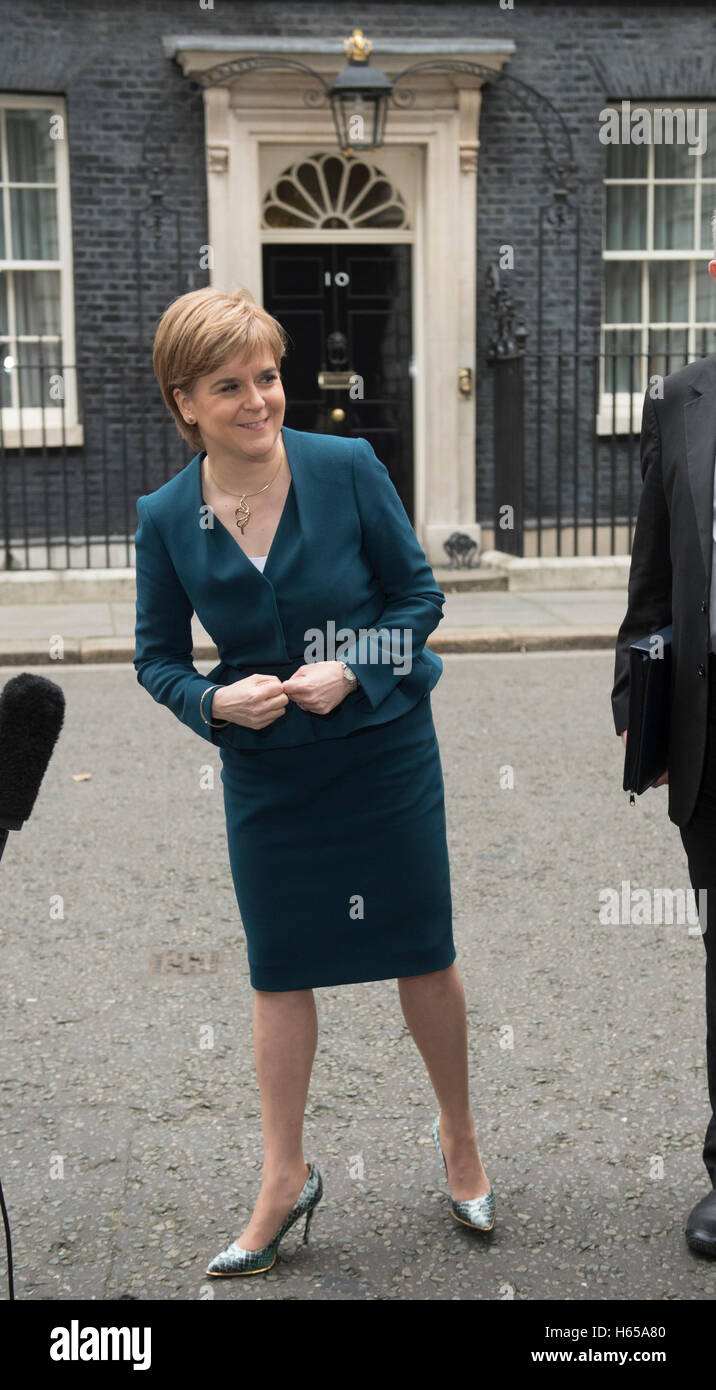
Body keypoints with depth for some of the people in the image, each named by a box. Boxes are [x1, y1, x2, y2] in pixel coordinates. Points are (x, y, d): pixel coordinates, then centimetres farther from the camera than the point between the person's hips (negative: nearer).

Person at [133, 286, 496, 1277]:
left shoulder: (347, 468, -12)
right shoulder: (165, 517, -6)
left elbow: (420, 594, -4)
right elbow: (157, 655, 3)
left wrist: (354, 672, -20)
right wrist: (215, 700, -17)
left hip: (385, 748, -1)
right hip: (265, 769, 2)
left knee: (424, 955, 9)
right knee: (279, 970, 11)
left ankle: (459, 1137, 35)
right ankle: (285, 1179, 29)